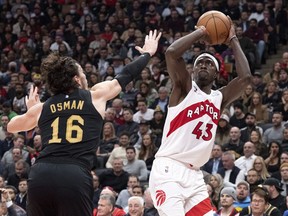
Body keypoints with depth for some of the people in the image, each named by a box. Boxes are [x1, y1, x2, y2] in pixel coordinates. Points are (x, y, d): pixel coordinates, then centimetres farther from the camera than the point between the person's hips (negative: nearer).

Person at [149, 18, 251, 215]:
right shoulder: (185, 88, 2)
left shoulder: (219, 98, 16)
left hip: (194, 174, 6)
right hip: (168, 169, -6)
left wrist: (233, 40, 9)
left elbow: (245, 77, 1)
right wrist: (200, 33, -2)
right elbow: (172, 52, -15)